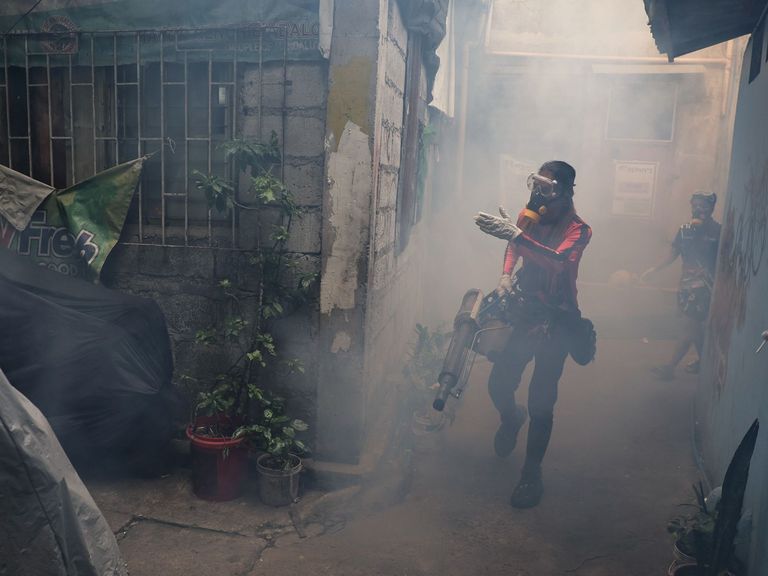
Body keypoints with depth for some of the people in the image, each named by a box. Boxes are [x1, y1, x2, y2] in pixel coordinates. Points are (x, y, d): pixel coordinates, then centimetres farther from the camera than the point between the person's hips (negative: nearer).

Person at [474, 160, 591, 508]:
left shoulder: (577, 229, -15)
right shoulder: (529, 216, 1)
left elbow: (560, 261, -36)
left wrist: (515, 234, -44)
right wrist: (506, 275, 1)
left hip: (555, 321, -5)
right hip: (524, 313, 5)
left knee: (541, 403, -3)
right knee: (498, 386, 8)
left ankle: (532, 474, 16)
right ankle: (512, 418, 45)